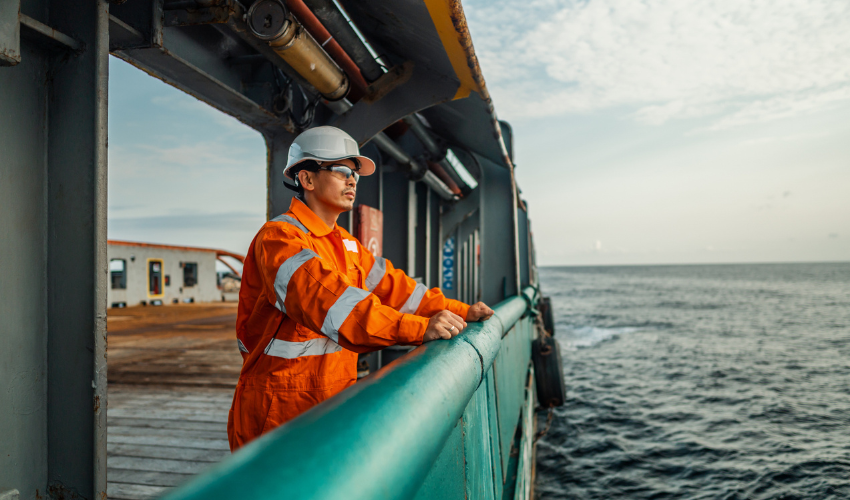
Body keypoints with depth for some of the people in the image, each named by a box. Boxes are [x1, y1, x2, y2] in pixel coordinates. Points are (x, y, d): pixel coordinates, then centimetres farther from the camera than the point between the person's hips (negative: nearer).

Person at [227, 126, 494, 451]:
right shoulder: (278, 238, -15)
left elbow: (391, 284, 14)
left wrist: (459, 311, 3)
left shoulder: (346, 246, 15)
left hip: (334, 405, 8)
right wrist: (419, 328, -38)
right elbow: (325, 297, -30)